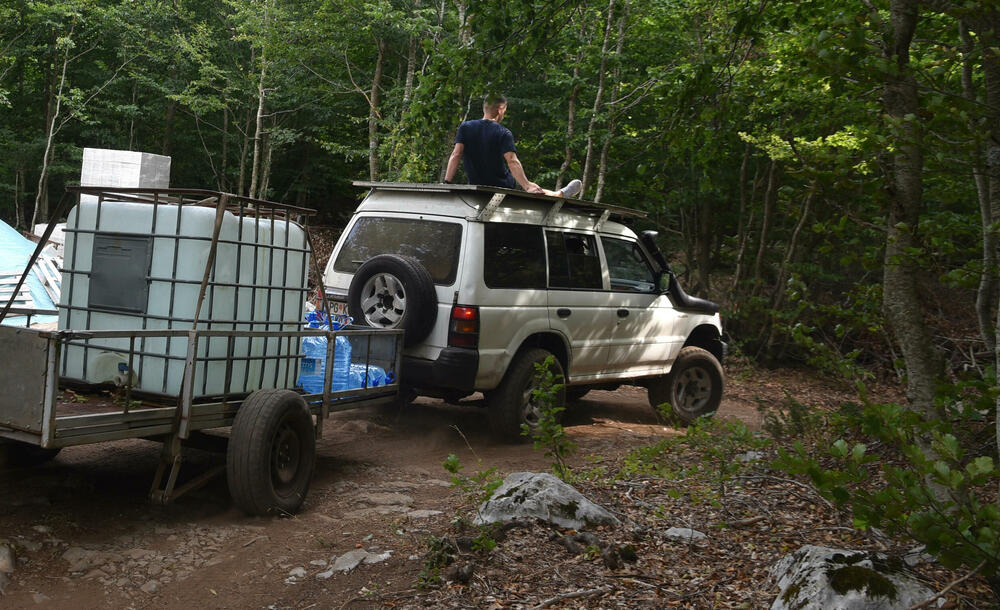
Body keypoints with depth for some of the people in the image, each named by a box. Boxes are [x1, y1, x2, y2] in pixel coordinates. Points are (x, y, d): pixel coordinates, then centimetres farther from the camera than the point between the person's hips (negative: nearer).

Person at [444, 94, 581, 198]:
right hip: (503, 186, -2)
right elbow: (512, 162, -23)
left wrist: (446, 183, -15)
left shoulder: (465, 127, -2)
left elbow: (456, 155, -11)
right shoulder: (504, 133, -11)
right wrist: (527, 186, -26)